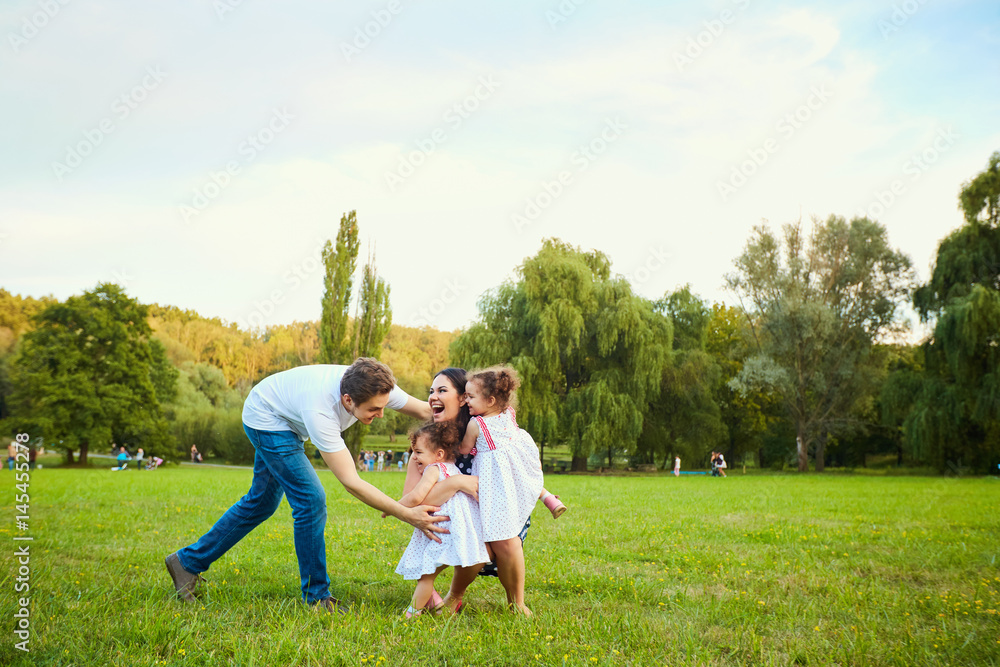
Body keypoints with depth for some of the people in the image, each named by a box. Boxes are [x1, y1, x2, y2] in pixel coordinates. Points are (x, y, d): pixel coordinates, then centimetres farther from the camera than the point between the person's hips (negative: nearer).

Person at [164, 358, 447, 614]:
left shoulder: (375, 389, -29)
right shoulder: (319, 412, -44)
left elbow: (428, 412, -17)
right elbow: (351, 482, -44)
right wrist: (407, 514, -46)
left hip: (287, 422, 8)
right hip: (266, 416, -8)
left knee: (261, 502, 15)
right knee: (311, 500, -16)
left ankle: (188, 561, 26)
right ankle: (316, 597, -2)